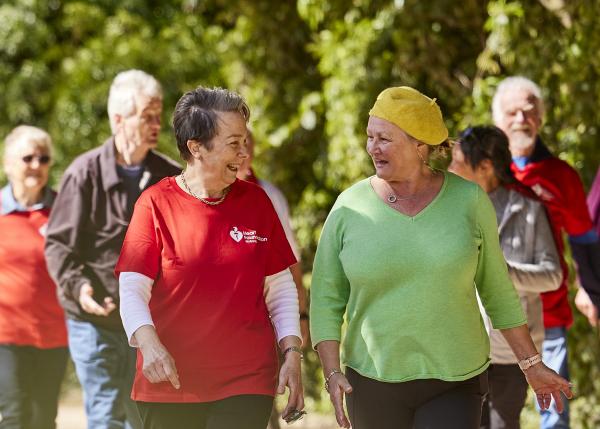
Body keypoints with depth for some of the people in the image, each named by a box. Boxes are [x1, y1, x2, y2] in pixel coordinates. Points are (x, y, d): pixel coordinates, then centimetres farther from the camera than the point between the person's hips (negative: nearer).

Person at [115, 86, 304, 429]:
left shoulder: (256, 201, 5)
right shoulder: (157, 204, -4)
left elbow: (281, 288, 10)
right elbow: (132, 290, -8)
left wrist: (292, 353, -1)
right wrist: (149, 344, -25)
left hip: (247, 384, 1)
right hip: (171, 382, -1)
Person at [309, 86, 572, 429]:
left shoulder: (468, 201, -2)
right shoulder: (350, 208, -2)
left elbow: (497, 289, 6)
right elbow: (326, 300, 1)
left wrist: (532, 364, 8)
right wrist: (333, 374, -9)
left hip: (453, 385, -1)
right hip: (374, 385, 1)